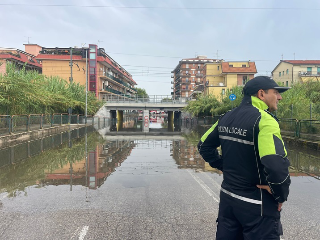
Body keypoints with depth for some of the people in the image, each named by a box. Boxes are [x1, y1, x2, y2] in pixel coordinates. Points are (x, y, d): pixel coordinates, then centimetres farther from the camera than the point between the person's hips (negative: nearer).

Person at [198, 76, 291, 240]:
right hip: (256, 204, -7)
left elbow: (204, 146, 13)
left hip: (227, 196, 7)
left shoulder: (227, 117, 4)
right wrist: (281, 194, -16)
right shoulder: (264, 120, -20)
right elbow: (276, 164, -32)